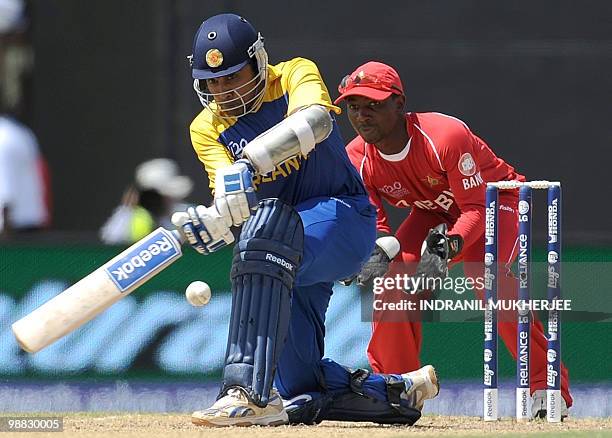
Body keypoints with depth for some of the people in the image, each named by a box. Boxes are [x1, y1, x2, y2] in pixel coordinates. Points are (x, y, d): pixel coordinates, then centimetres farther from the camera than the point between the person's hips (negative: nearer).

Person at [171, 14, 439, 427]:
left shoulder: (297, 76, -7)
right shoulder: (208, 128, 2)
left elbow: (316, 121, -31)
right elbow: (232, 195, -16)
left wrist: (248, 163, -44)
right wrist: (214, 219, -41)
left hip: (345, 216, -6)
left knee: (268, 225, -40)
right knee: (300, 395, -1)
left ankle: (250, 391, -49)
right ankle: (402, 392, 27)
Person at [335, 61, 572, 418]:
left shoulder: (445, 137, -36)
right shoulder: (358, 159, -19)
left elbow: (477, 208, -31)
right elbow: (373, 224, -13)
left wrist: (447, 247, -48)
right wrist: (381, 250, -37)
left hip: (494, 201, -6)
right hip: (435, 213, 6)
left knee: (487, 274, -32)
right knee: (392, 273, -15)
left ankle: (547, 382, -22)